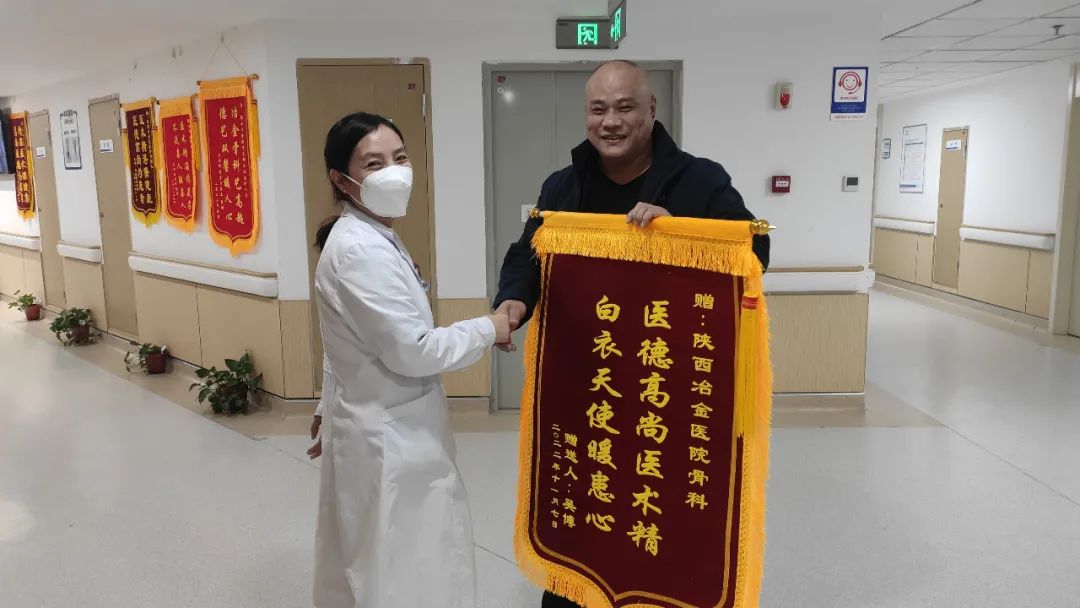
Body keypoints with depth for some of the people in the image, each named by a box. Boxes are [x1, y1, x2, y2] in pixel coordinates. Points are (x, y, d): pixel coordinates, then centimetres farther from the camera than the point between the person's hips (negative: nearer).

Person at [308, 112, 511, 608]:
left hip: (383, 430, 10)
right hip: (390, 440, -10)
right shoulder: (359, 251, -24)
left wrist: (328, 409, 24)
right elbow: (412, 352, -24)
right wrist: (487, 330, -11)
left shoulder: (371, 239, 9)